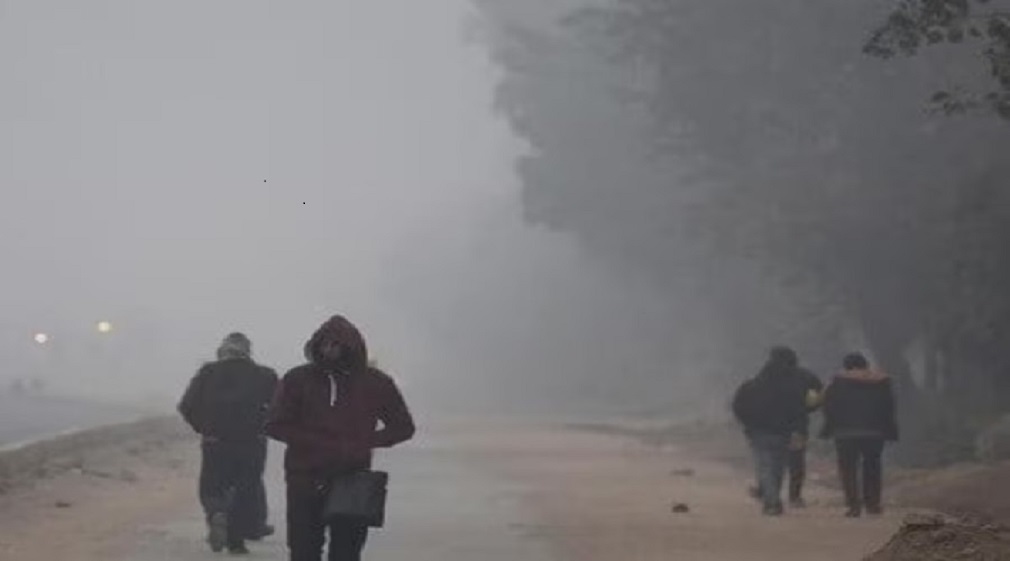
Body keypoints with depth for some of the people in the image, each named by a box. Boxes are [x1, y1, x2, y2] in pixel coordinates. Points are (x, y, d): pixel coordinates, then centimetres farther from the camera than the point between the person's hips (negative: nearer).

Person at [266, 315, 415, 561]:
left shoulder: (374, 382, 1)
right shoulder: (298, 380, -1)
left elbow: (403, 427, 7)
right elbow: (276, 425, -4)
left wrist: (360, 444, -9)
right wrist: (323, 445, -15)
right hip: (305, 483, 0)